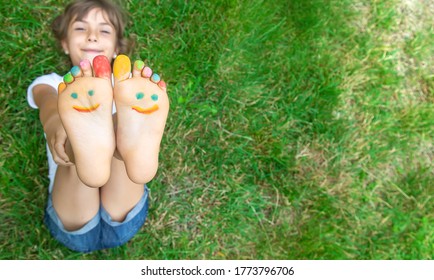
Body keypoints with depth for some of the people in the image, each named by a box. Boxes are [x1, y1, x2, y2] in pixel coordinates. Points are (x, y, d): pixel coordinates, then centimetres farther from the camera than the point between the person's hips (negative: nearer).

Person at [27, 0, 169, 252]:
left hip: (124, 219, 0)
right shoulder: (50, 83, 18)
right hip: (73, 222, 0)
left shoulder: (126, 88, 17)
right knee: (81, 141, -27)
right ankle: (84, 141, -59)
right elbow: (49, 103, -8)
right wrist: (58, 124, -35)